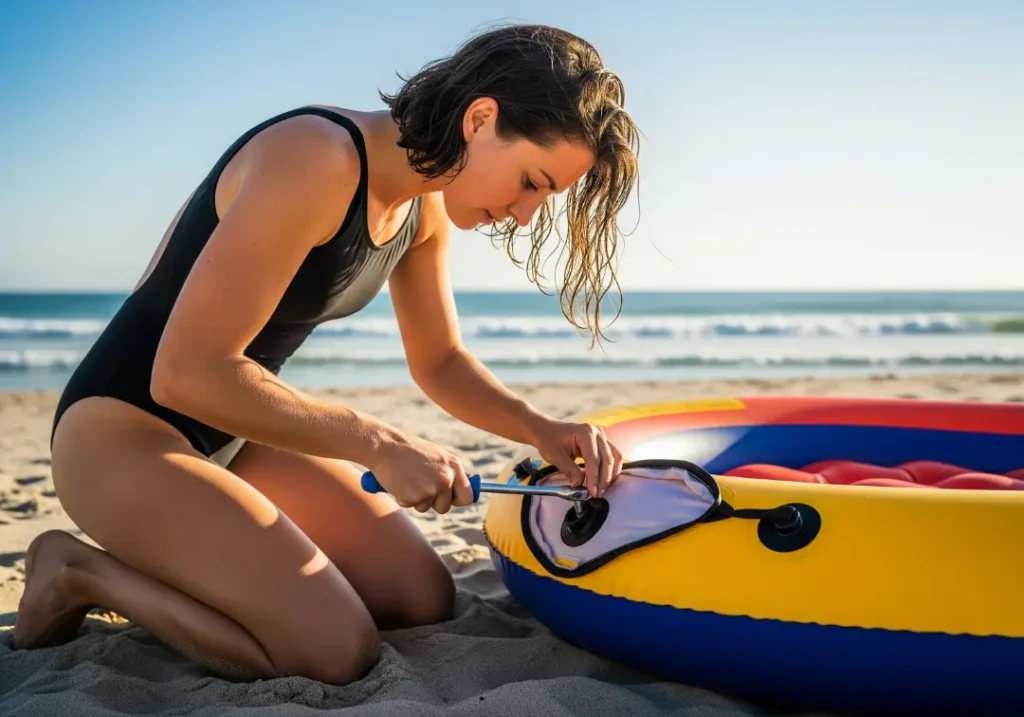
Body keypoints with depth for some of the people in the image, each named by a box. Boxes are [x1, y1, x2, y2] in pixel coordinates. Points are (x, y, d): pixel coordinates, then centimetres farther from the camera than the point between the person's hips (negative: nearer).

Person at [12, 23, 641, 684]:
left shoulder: (427, 205, 1)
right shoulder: (316, 161, -27)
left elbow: (441, 362, 13)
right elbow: (188, 372, -29)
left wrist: (539, 428, -6)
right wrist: (379, 445, -25)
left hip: (239, 433, 9)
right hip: (126, 430, -9)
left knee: (426, 599, 3)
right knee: (340, 649, -20)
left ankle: (176, 559, 15)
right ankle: (86, 574, -1)